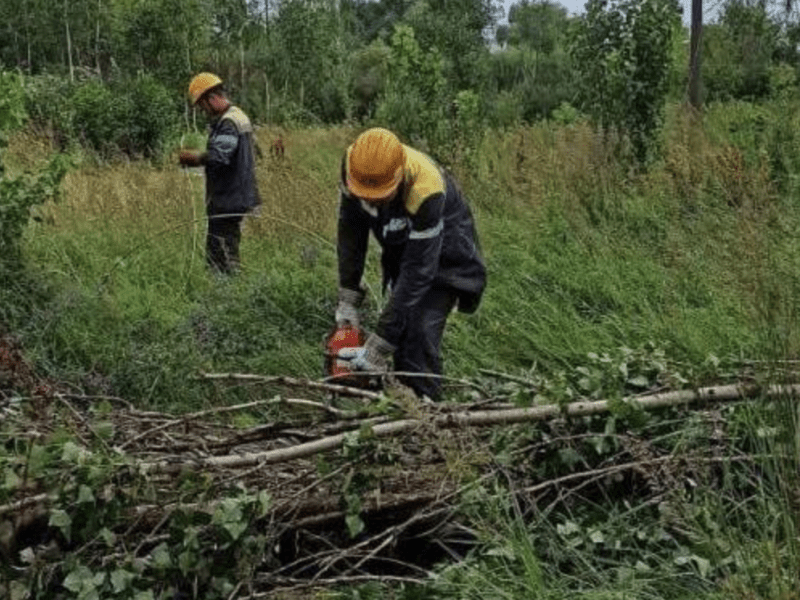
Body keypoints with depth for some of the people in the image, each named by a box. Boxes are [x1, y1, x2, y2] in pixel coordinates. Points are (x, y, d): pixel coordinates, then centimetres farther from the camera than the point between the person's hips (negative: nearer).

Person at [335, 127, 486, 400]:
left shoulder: (425, 189, -41)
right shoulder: (355, 163, -26)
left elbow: (418, 272, -36)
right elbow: (350, 229, -11)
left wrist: (378, 346, -35)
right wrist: (348, 299, -14)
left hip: (442, 254, -5)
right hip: (400, 252, 6)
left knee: (420, 334, -17)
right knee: (400, 331, 3)